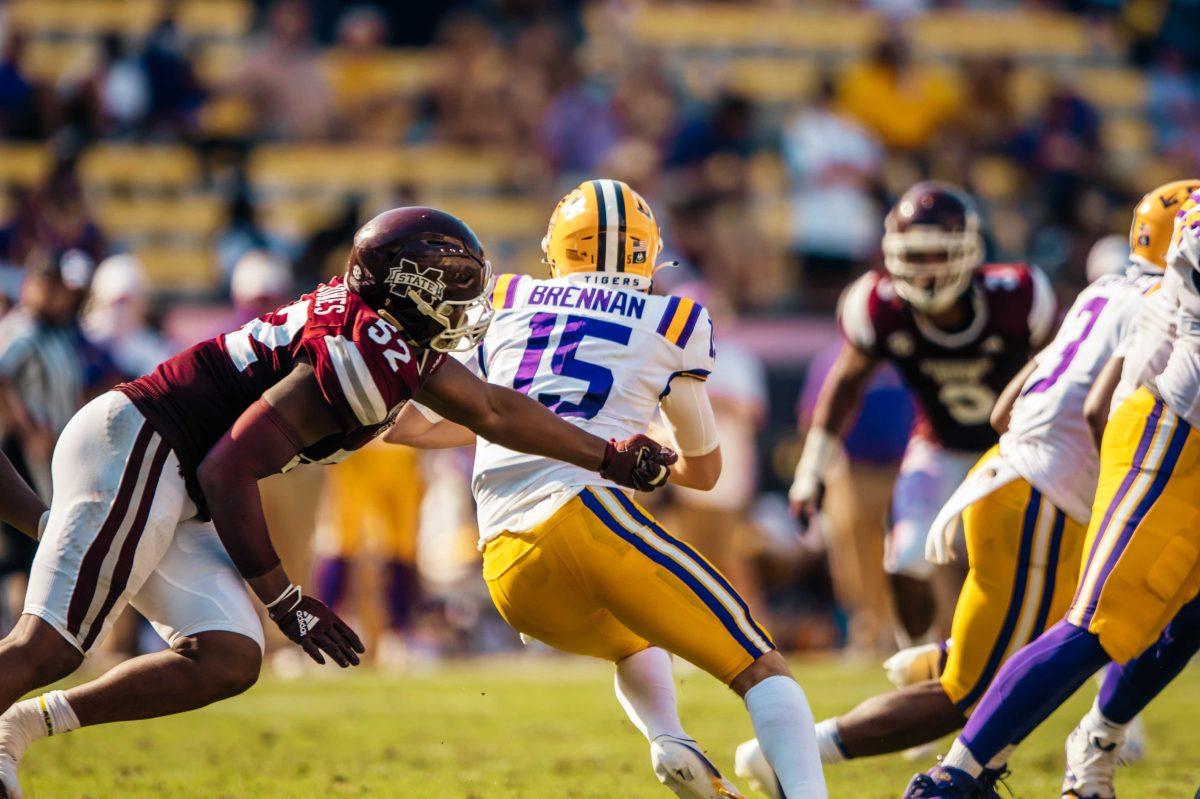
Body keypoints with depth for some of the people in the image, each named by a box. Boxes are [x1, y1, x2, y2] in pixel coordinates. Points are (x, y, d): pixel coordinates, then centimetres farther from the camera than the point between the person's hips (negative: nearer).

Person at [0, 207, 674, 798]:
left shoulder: (394, 339, 12)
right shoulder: (372, 357, -18)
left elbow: (492, 409, 27)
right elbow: (230, 469, -20)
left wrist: (608, 456, 34)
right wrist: (284, 599, -12)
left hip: (173, 492, 10)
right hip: (132, 450, -10)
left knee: (227, 660, 2)